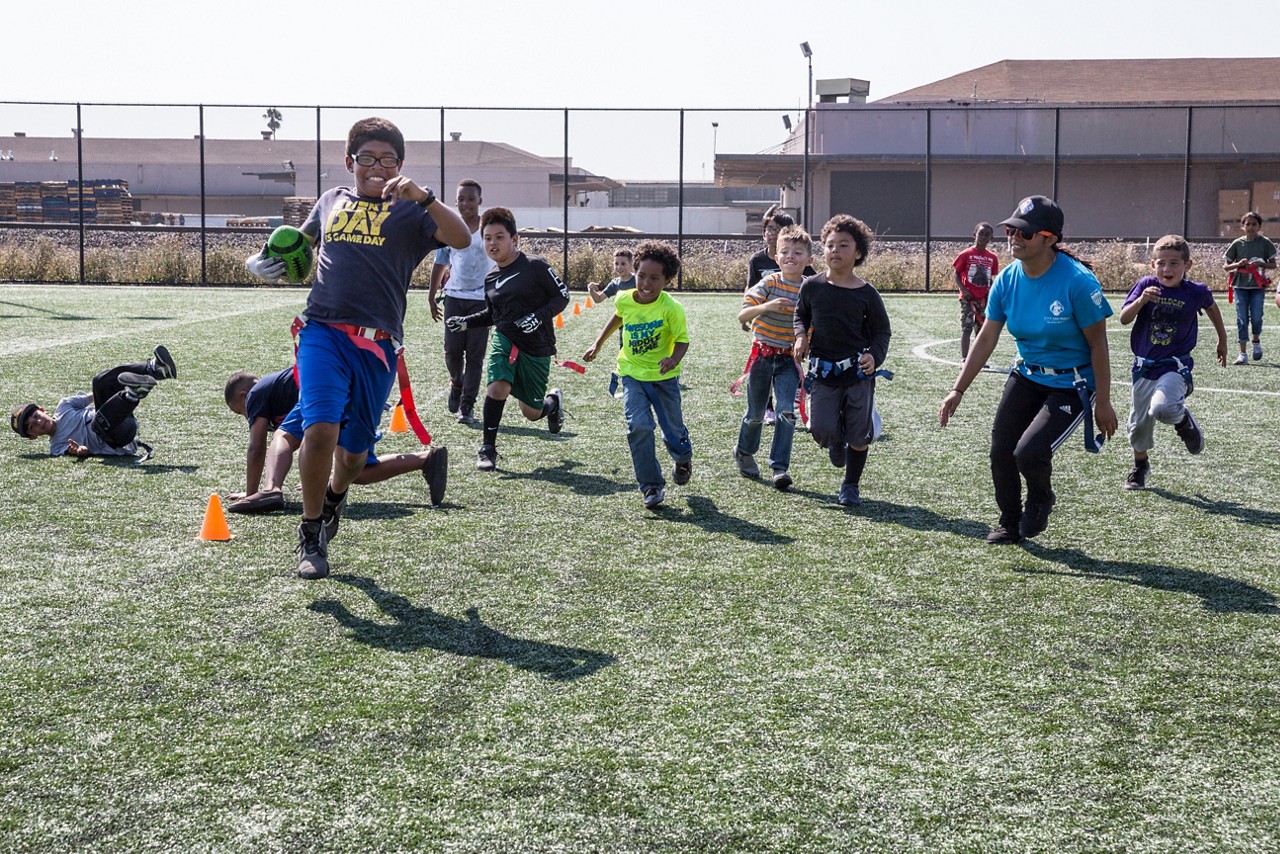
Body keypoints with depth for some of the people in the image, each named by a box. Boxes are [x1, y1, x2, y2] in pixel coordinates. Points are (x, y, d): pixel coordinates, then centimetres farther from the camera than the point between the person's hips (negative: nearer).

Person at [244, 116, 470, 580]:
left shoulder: (408, 212, 7)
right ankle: (311, 533, -1)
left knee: (354, 450, 10)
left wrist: (424, 196, -23)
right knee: (320, 429, -20)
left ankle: (334, 496, 46)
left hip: (376, 345, -1)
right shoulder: (332, 201, 17)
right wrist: (263, 262, 14)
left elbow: (461, 239, -11)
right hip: (323, 331, 1)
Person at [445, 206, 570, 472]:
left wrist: (539, 316, -21)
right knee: (497, 386, -24)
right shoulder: (491, 278, 6)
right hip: (504, 339, 3)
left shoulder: (535, 266, -12)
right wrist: (467, 321, 5)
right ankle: (488, 448, -11)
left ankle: (554, 401, 45)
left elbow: (562, 296, -7)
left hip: (536, 347, -3)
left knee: (531, 412, 7)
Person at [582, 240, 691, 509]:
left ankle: (683, 459, 48)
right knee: (639, 426, -16)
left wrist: (673, 359, -36)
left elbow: (682, 341, -16)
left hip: (664, 376, -2)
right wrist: (598, 345, 19)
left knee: (673, 430, 10)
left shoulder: (672, 308, -21)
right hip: (632, 373, 2)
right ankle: (652, 486, -6)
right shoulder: (624, 300, -9)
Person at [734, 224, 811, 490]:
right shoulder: (770, 283, -10)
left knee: (787, 411, -15)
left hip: (789, 358, 1)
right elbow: (742, 316, -17)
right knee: (756, 413, 12)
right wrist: (766, 306, -33)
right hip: (763, 354, -1)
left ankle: (780, 467, -9)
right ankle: (744, 453, 39)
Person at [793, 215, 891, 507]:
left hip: (858, 371, -1)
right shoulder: (811, 286, 0)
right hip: (822, 370, 1)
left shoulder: (866, 293, -4)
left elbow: (882, 330, 5)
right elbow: (801, 313, 18)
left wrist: (875, 356, -12)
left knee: (859, 434, 5)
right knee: (822, 429, -11)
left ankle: (851, 485, 26)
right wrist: (800, 335, -2)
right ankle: (836, 442, 28)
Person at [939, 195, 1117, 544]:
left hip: (1071, 384, -6)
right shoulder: (1007, 280, -6)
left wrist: (1103, 403, -11)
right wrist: (958, 390, 0)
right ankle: (1010, 524, 29)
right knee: (1000, 450, 3)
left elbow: (1098, 345, -15)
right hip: (1026, 377, 6)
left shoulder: (1078, 282, -23)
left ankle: (1041, 500, 17)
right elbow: (986, 338, 3)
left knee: (1029, 451, -19)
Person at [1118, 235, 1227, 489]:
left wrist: (1222, 341, 25)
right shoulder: (1146, 285, -8)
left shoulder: (1196, 292, -8)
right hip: (1144, 364, 3)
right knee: (1139, 421, 14)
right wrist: (1141, 300, -32)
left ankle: (1183, 419, 6)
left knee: (1161, 408, -30)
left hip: (1175, 365, -2)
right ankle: (1140, 465, 40)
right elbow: (1124, 318, -14)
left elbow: (1211, 308, 15)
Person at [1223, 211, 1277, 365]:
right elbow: (1225, 267, 6)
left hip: (1258, 286, -1)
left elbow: (1273, 265, 3)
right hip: (1240, 286, 1)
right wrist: (1238, 264, -13)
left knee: (1256, 318, -7)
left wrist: (1260, 264, -16)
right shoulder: (1237, 243, 4)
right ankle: (1242, 354, 2)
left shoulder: (1265, 243, 1)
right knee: (1242, 320, -1)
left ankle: (1256, 341, 24)